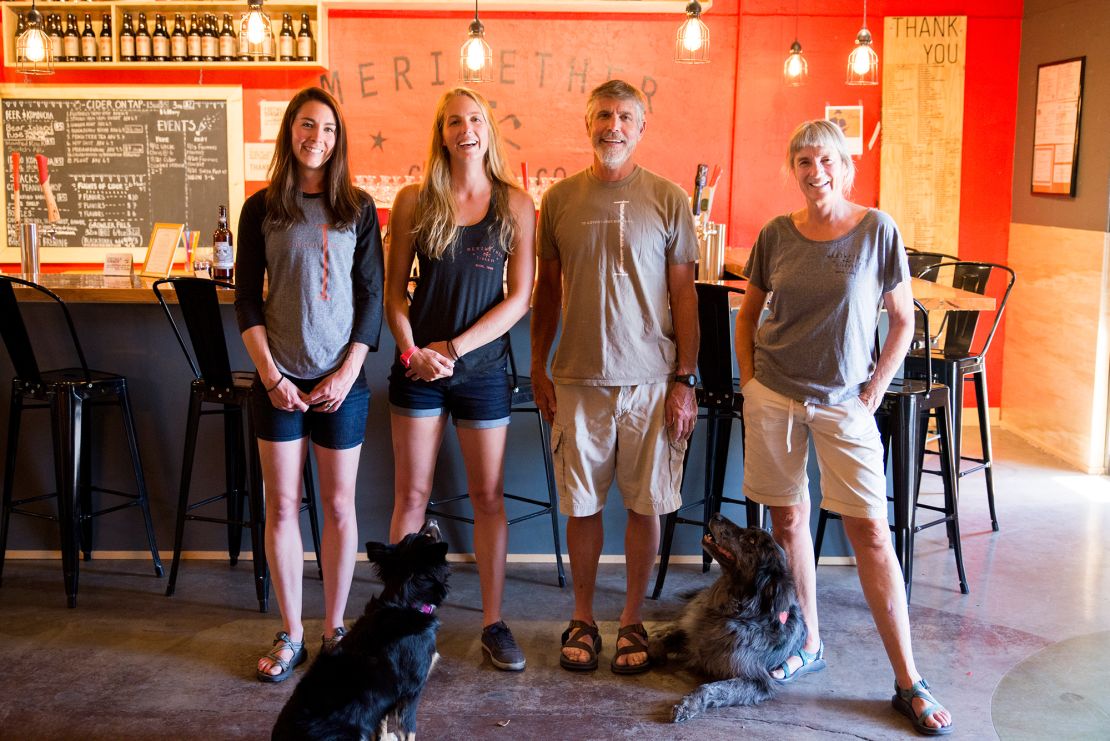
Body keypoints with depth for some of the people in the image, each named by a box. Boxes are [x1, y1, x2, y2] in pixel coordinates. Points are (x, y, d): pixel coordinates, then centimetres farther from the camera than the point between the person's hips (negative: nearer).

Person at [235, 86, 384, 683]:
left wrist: (347, 372, -7)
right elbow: (246, 299, 3)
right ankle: (291, 636, 16)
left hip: (341, 377, 0)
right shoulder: (262, 209, 4)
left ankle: (334, 629, 19)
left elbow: (372, 297, 2)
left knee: (340, 504, 5)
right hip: (279, 379, 0)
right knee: (282, 505, 4)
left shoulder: (358, 209, 4)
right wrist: (270, 374, -7)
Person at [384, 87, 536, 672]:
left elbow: (519, 296, -4)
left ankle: (494, 623, 19)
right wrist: (413, 351, -12)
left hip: (483, 366, 0)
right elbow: (394, 291, 4)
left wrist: (454, 348, -11)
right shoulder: (414, 201, 2)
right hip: (418, 366, 0)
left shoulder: (515, 204, 0)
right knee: (411, 495, 4)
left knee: (488, 496, 7)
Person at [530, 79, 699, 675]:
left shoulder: (668, 200, 0)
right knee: (582, 504, 8)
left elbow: (684, 296, 1)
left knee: (645, 504, 6)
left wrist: (684, 380, -3)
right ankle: (583, 619, 24)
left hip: (650, 379, -1)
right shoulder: (560, 199, 5)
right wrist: (538, 368, 9)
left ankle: (633, 621, 22)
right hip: (578, 379, 1)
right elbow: (547, 291, 11)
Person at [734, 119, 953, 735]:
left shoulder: (877, 230, -4)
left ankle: (908, 682, 3)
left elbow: (903, 320, 2)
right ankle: (807, 645, 27)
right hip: (774, 396, 3)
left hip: (844, 402, -2)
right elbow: (748, 313, 14)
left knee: (869, 530, -5)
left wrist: (873, 392, -3)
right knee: (788, 521, 9)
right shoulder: (776, 235, 2)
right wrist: (750, 382, 5)